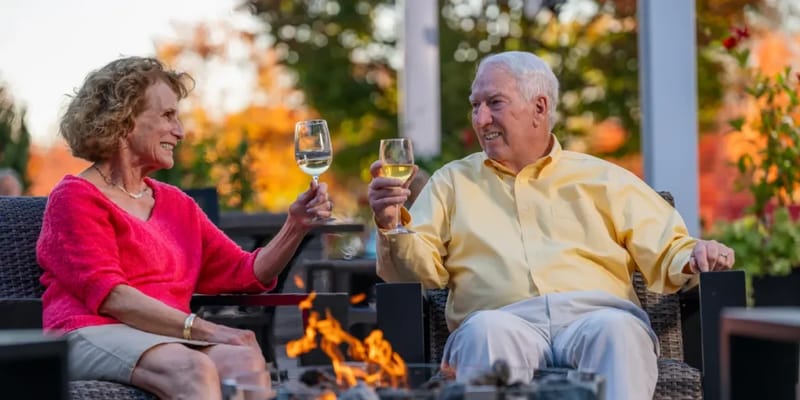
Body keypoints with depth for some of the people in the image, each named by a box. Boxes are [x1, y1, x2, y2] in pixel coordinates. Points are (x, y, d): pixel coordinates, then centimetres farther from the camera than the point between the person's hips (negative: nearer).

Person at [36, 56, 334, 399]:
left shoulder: (176, 203, 24)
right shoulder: (76, 197, 2)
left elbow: (246, 274, 21)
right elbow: (108, 296, -12)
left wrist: (296, 225, 3)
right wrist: (204, 330, -21)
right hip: (95, 334, -6)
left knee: (246, 360, -30)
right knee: (193, 370, -37)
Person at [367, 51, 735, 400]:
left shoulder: (603, 179, 22)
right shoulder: (453, 181, 24)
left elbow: (665, 251, 16)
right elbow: (422, 266, 13)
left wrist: (694, 257, -7)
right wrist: (392, 225, -7)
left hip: (594, 315, 0)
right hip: (504, 321, 0)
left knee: (616, 329, -36)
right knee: (485, 330, -36)